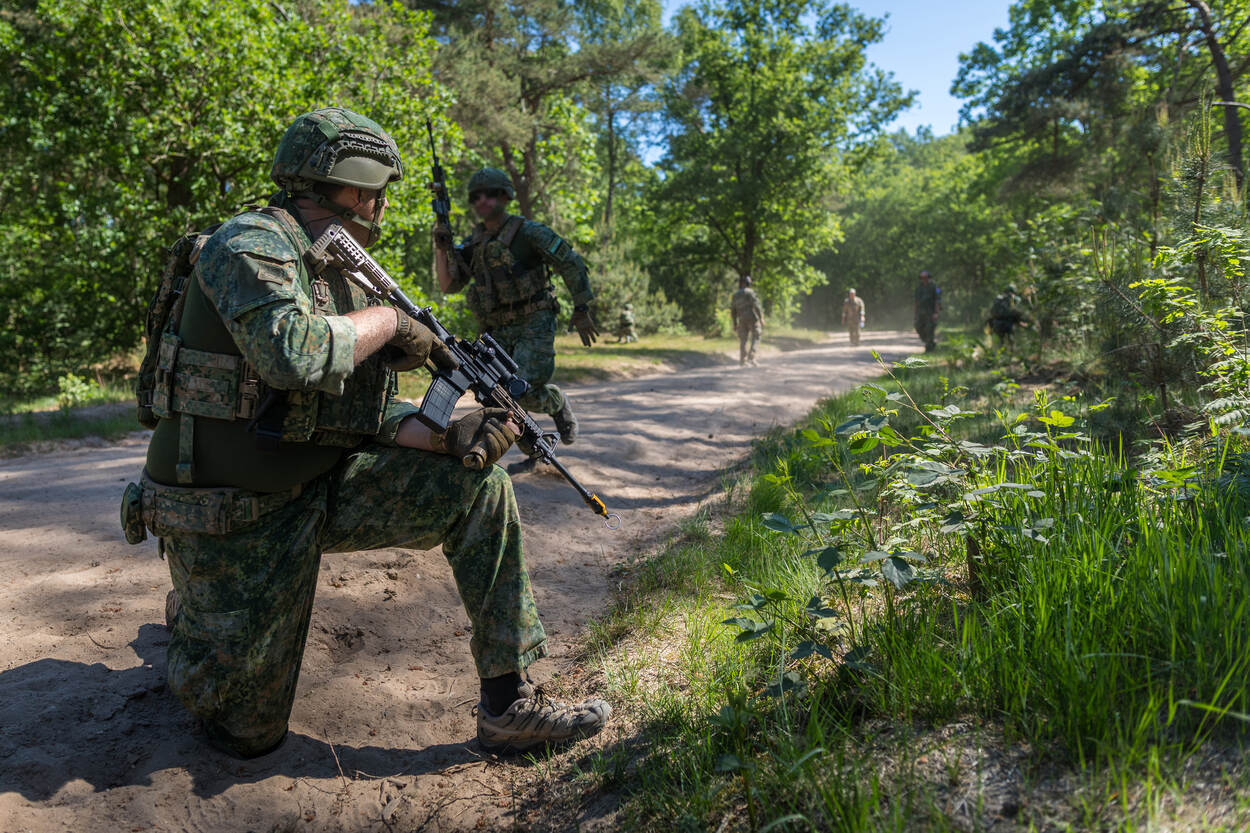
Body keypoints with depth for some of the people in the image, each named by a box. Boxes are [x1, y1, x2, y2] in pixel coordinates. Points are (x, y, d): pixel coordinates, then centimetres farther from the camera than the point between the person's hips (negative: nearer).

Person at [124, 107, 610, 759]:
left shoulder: (347, 277, 10)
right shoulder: (252, 242, -15)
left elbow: (373, 415, 6)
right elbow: (292, 354, -36)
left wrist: (450, 436, -13)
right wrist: (389, 320, -18)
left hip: (319, 488, 7)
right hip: (231, 513, -7)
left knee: (478, 485, -10)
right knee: (248, 732, 3)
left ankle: (509, 707, -3)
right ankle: (189, 611, 35)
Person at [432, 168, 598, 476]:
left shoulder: (528, 232, -8)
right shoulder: (473, 242, 10)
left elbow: (572, 264, -7)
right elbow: (449, 284, 7)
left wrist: (581, 310, -10)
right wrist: (442, 247, -7)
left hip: (534, 325, -6)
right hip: (498, 332, 6)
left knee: (524, 393, -19)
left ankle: (557, 403, 15)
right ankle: (531, 452, 23)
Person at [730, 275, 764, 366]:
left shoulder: (735, 295, 11)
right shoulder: (750, 292, -5)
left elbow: (732, 311, 12)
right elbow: (756, 305, -14)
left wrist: (735, 324, 17)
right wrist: (761, 318, -13)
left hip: (742, 320, 5)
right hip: (753, 318, -4)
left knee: (743, 340, 7)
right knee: (755, 338, 4)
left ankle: (742, 361, 3)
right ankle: (751, 357, -12)